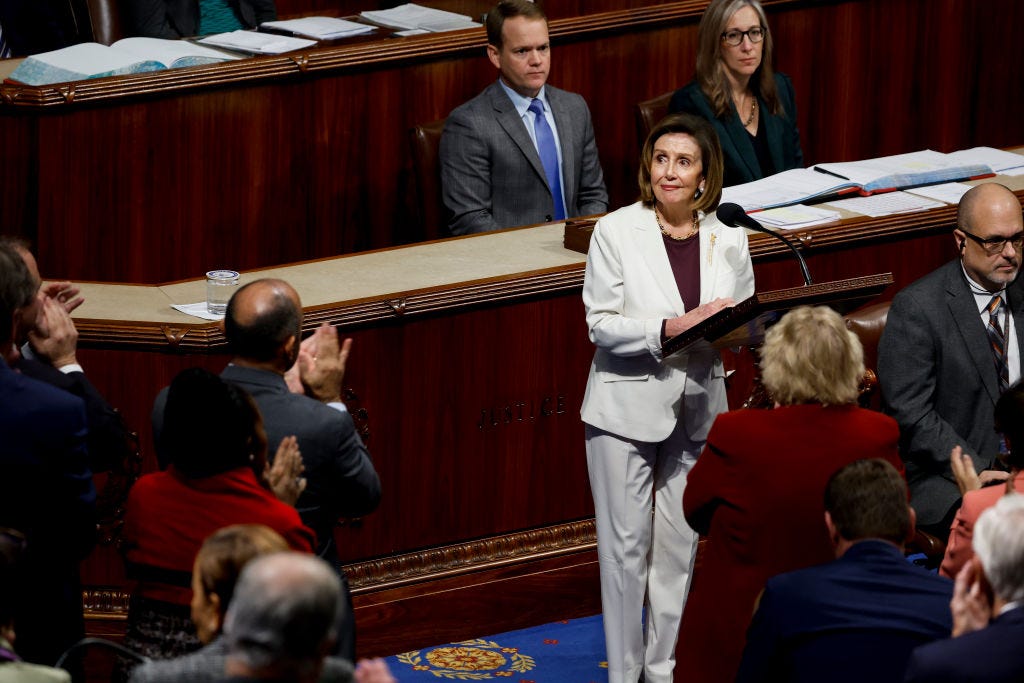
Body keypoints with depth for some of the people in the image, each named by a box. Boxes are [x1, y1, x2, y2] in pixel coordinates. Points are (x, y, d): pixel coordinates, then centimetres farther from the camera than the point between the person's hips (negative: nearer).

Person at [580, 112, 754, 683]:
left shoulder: (729, 241, 3)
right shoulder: (616, 232, -6)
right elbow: (601, 324, -10)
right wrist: (666, 329, -24)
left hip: (697, 409, 3)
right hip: (627, 406, -3)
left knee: (680, 545, 9)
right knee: (626, 545, 0)